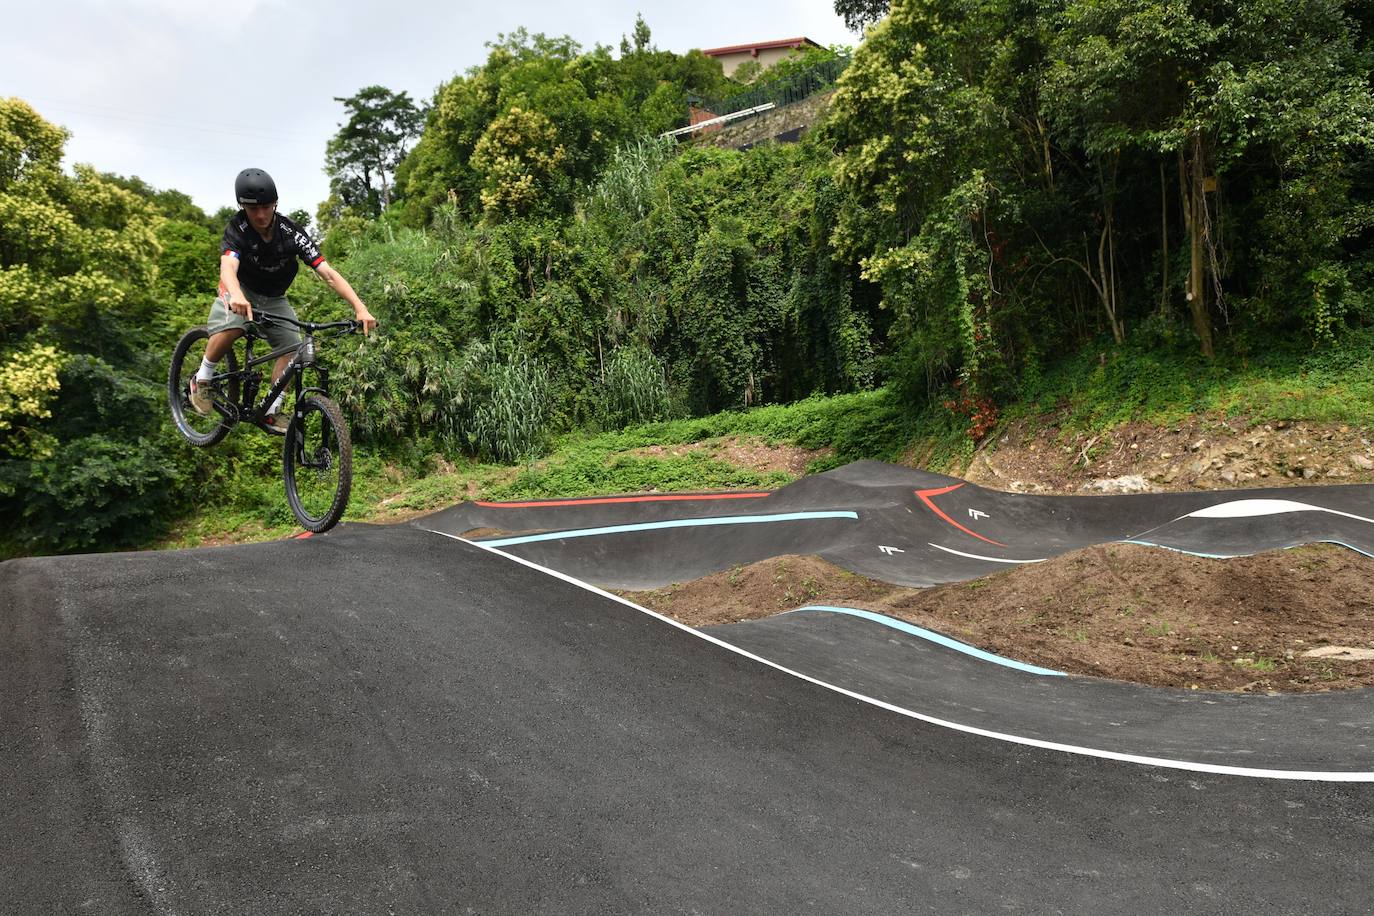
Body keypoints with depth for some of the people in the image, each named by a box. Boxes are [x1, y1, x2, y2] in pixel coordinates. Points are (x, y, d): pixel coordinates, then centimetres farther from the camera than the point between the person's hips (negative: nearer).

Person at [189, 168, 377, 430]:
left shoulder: (291, 233, -21)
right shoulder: (238, 229, -24)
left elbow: (328, 273, -29)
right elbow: (228, 268, -41)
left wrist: (360, 308, -42)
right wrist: (237, 297, -66)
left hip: (274, 299, 3)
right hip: (241, 291, -3)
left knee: (292, 347, -17)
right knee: (230, 328, -32)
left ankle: (272, 410, -3)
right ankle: (201, 379, -7)